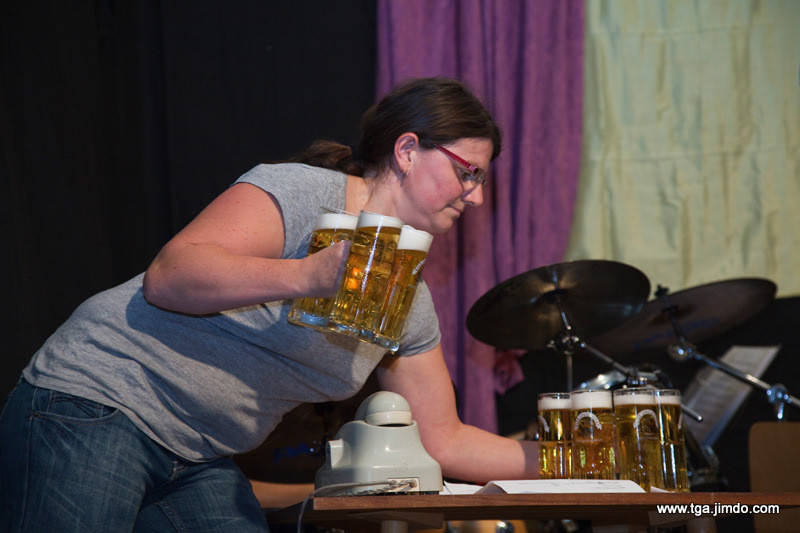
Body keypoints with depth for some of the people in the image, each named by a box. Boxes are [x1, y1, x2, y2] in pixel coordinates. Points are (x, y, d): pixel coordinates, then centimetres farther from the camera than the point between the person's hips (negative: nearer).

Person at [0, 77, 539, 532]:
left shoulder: (411, 305, 11)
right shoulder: (303, 191, -13)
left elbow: (444, 441, 17)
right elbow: (166, 279, -24)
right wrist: (311, 276, -35)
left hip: (201, 466, 8)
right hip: (97, 404, -8)